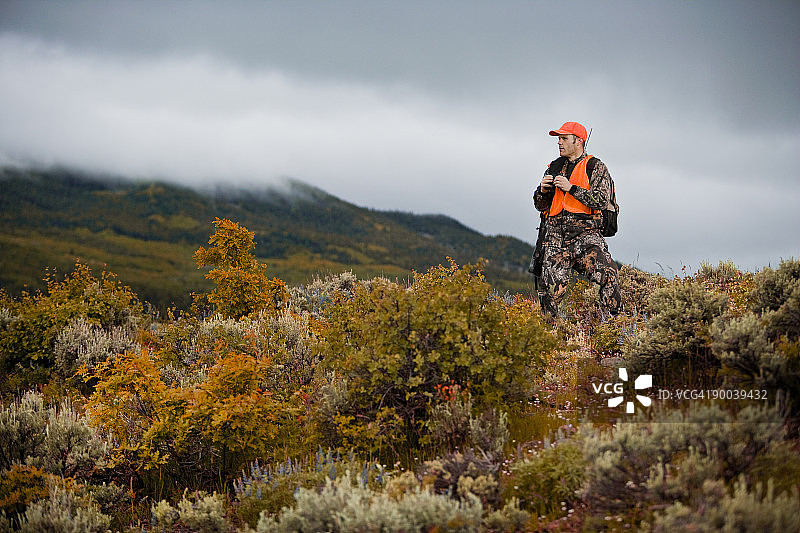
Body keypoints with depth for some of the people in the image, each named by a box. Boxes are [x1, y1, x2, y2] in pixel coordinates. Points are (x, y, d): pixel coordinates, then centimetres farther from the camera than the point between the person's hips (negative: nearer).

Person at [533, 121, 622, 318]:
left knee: (608, 275, -25)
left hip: (585, 235, -4)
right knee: (551, 290, -4)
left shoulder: (595, 167, 5)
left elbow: (602, 200, -10)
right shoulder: (554, 167, 20)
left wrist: (571, 188, -14)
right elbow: (541, 205, 21)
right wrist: (543, 190, -1)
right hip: (555, 237, 4)